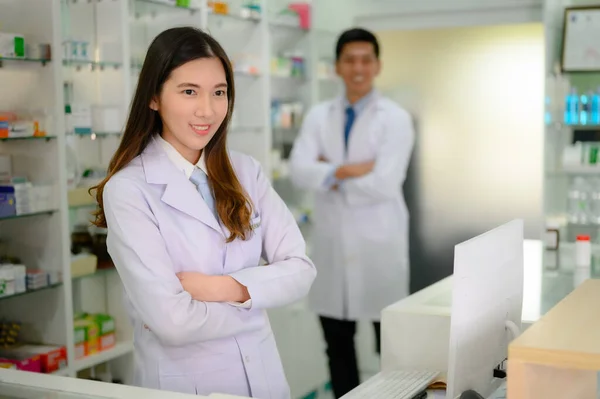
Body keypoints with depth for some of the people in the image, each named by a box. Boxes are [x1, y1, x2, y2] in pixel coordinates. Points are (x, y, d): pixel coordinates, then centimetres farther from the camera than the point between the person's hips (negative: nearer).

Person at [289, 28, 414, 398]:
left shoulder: (395, 118, -5)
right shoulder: (319, 116, 8)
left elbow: (384, 184, -17)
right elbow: (300, 170, -7)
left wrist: (332, 175, -8)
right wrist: (351, 170, -18)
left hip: (379, 244, -4)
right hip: (332, 243, 4)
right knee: (337, 343, 12)